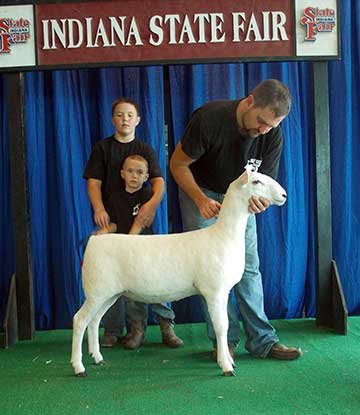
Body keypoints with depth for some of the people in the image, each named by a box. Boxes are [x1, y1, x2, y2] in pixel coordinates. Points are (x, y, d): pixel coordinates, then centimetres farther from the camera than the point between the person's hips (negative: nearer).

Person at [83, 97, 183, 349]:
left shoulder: (145, 150, 12)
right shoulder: (102, 148, 11)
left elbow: (158, 181, 0)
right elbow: (94, 182, 3)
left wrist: (153, 202, -22)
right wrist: (99, 208, -16)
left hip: (139, 220, 0)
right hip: (111, 220, 1)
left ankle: (166, 324, 2)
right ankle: (113, 331, 10)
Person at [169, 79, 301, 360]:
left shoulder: (273, 136, -17)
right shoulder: (209, 118, -28)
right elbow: (178, 164, -18)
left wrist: (259, 199, -34)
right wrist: (202, 200, -31)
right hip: (200, 192, -3)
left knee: (249, 267, -1)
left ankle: (262, 340, 6)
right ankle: (225, 338, 3)